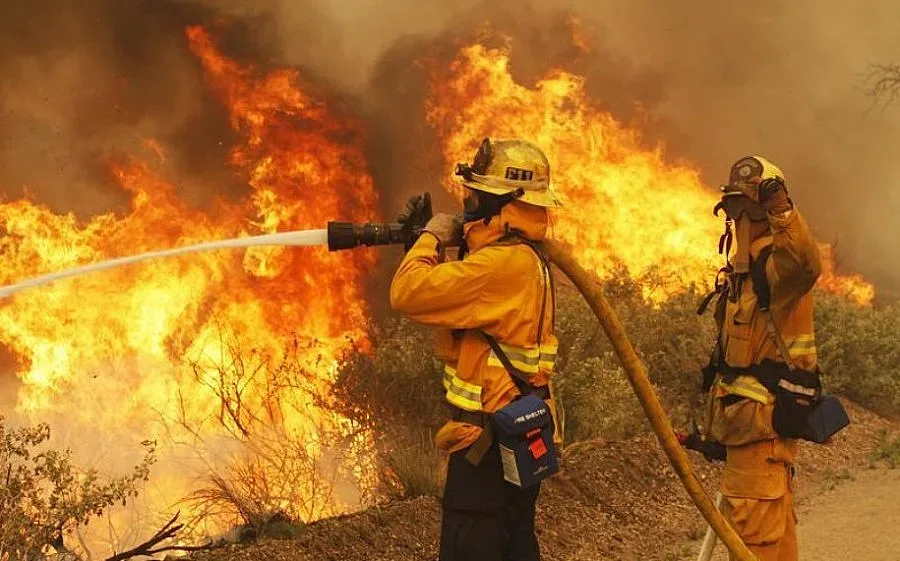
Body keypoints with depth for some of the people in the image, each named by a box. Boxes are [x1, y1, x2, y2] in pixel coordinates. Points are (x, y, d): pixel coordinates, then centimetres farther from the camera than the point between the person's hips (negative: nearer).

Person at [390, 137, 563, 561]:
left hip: (491, 444, -10)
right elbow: (448, 297, 21)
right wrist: (429, 244, 9)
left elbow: (408, 295, -26)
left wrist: (430, 239, -9)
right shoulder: (524, 258, 11)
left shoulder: (503, 263, -22)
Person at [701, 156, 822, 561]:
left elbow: (806, 264, -41)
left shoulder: (776, 265, -14)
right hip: (749, 421, 10)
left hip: (763, 421, -10)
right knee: (776, 526, 18)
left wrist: (781, 210, -47)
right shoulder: (743, 272, 17)